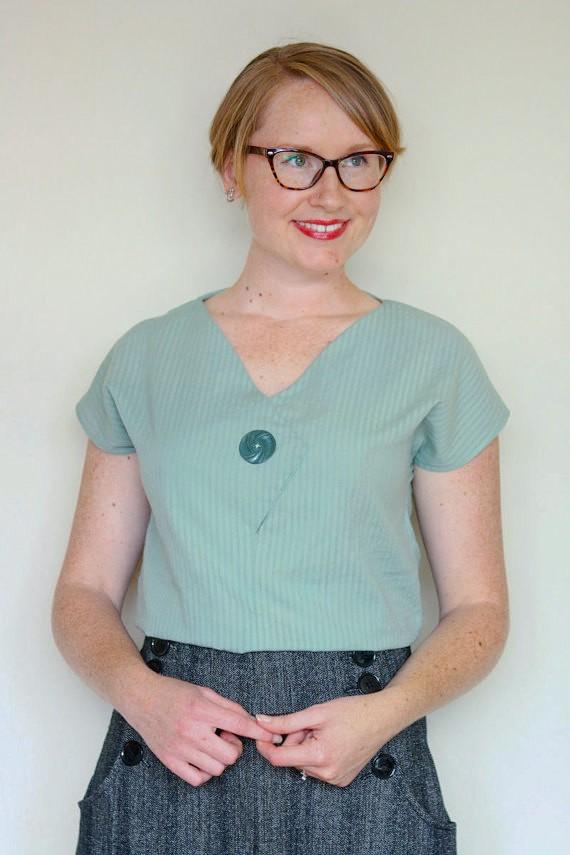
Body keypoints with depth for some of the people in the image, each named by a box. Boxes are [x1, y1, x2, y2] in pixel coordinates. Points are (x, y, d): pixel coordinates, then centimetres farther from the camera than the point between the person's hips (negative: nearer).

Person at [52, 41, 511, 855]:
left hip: (358, 776, -1)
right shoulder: (146, 358, 7)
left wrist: (386, 712, -13)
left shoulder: (432, 357, 3)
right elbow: (85, 593, 8)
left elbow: (477, 609, 4)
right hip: (166, 764, 1)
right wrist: (141, 692, -11)